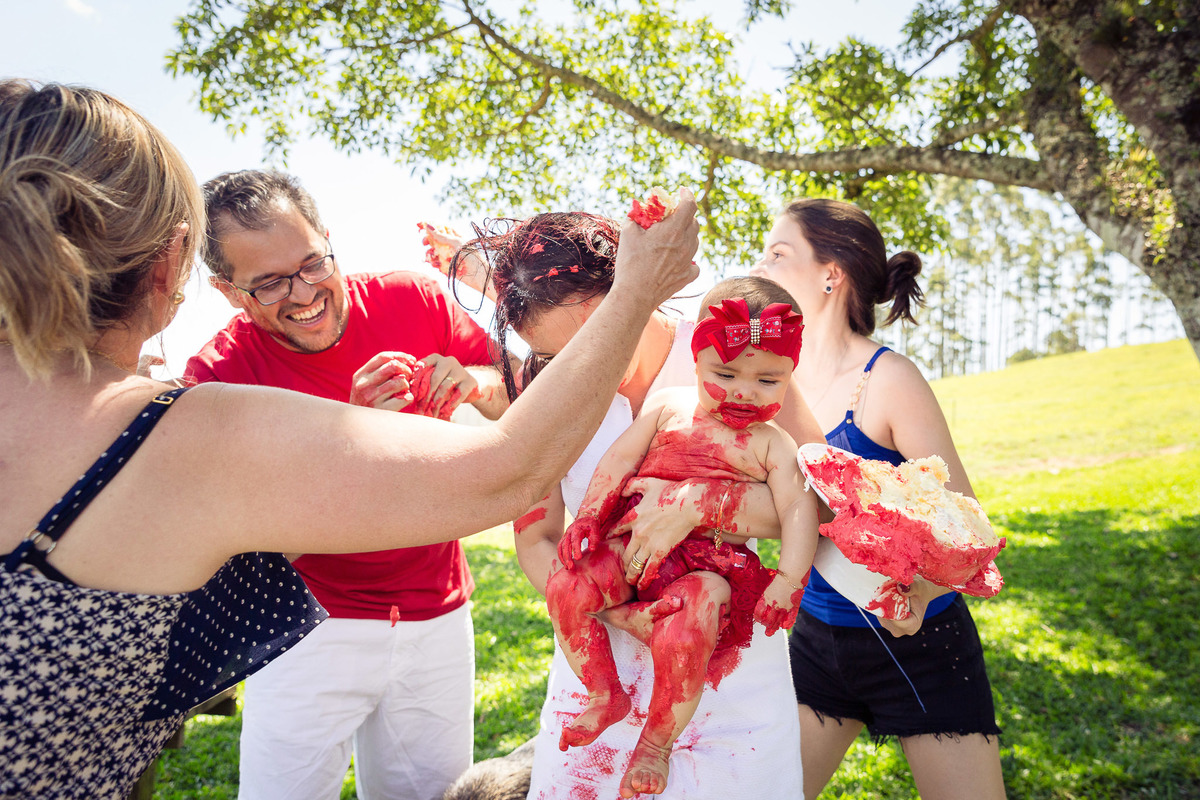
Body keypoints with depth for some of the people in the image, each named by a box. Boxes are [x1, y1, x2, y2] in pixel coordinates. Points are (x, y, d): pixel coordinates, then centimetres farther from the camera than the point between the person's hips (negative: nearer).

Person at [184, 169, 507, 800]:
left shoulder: (412, 300, -7)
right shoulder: (217, 376, -13)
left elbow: (518, 402, 2)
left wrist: (475, 383, -22)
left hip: (437, 618, 3)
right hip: (312, 626, -2)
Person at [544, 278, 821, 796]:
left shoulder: (772, 445, 3)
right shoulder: (667, 407, 8)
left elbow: (798, 511, -5)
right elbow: (618, 461, 6)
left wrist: (788, 579, -18)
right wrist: (587, 517, -3)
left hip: (712, 563, -3)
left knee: (683, 634, -31)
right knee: (565, 586, -18)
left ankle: (656, 743, 0)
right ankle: (606, 695, 7)